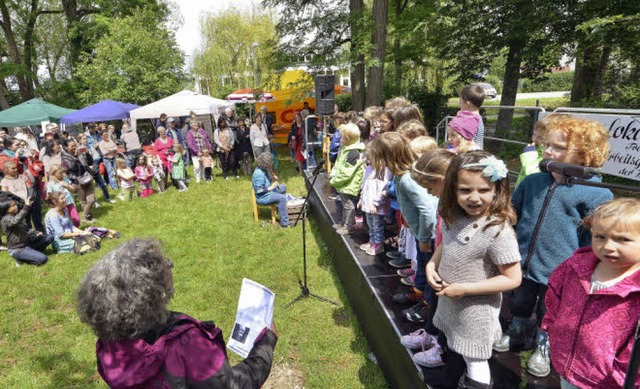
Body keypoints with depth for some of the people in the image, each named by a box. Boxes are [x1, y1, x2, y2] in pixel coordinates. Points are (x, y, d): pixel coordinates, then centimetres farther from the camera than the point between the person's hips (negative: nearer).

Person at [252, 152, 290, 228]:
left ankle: (280, 209, 33)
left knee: (283, 188, 21)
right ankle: (284, 222, -19)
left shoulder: (263, 169, 0)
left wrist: (273, 179, -1)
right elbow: (259, 191, -28)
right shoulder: (259, 174, -29)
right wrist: (271, 187, -23)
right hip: (262, 197, -11)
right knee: (282, 198, -24)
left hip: (268, 190, 11)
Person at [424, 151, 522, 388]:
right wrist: (431, 265, -8)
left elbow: (512, 279, -23)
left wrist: (465, 288, -24)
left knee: (474, 359, 15)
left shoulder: (498, 232, -28)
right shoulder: (454, 217, -8)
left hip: (475, 310, -6)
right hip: (449, 302, 7)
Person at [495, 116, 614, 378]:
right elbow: (512, 216, 10)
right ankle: (517, 335, 50)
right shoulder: (532, 182, -2)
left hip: (559, 274, -3)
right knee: (519, 306, 24)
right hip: (523, 265, 4)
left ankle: (543, 348, 45)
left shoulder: (596, 193, -15)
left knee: (548, 315, 19)